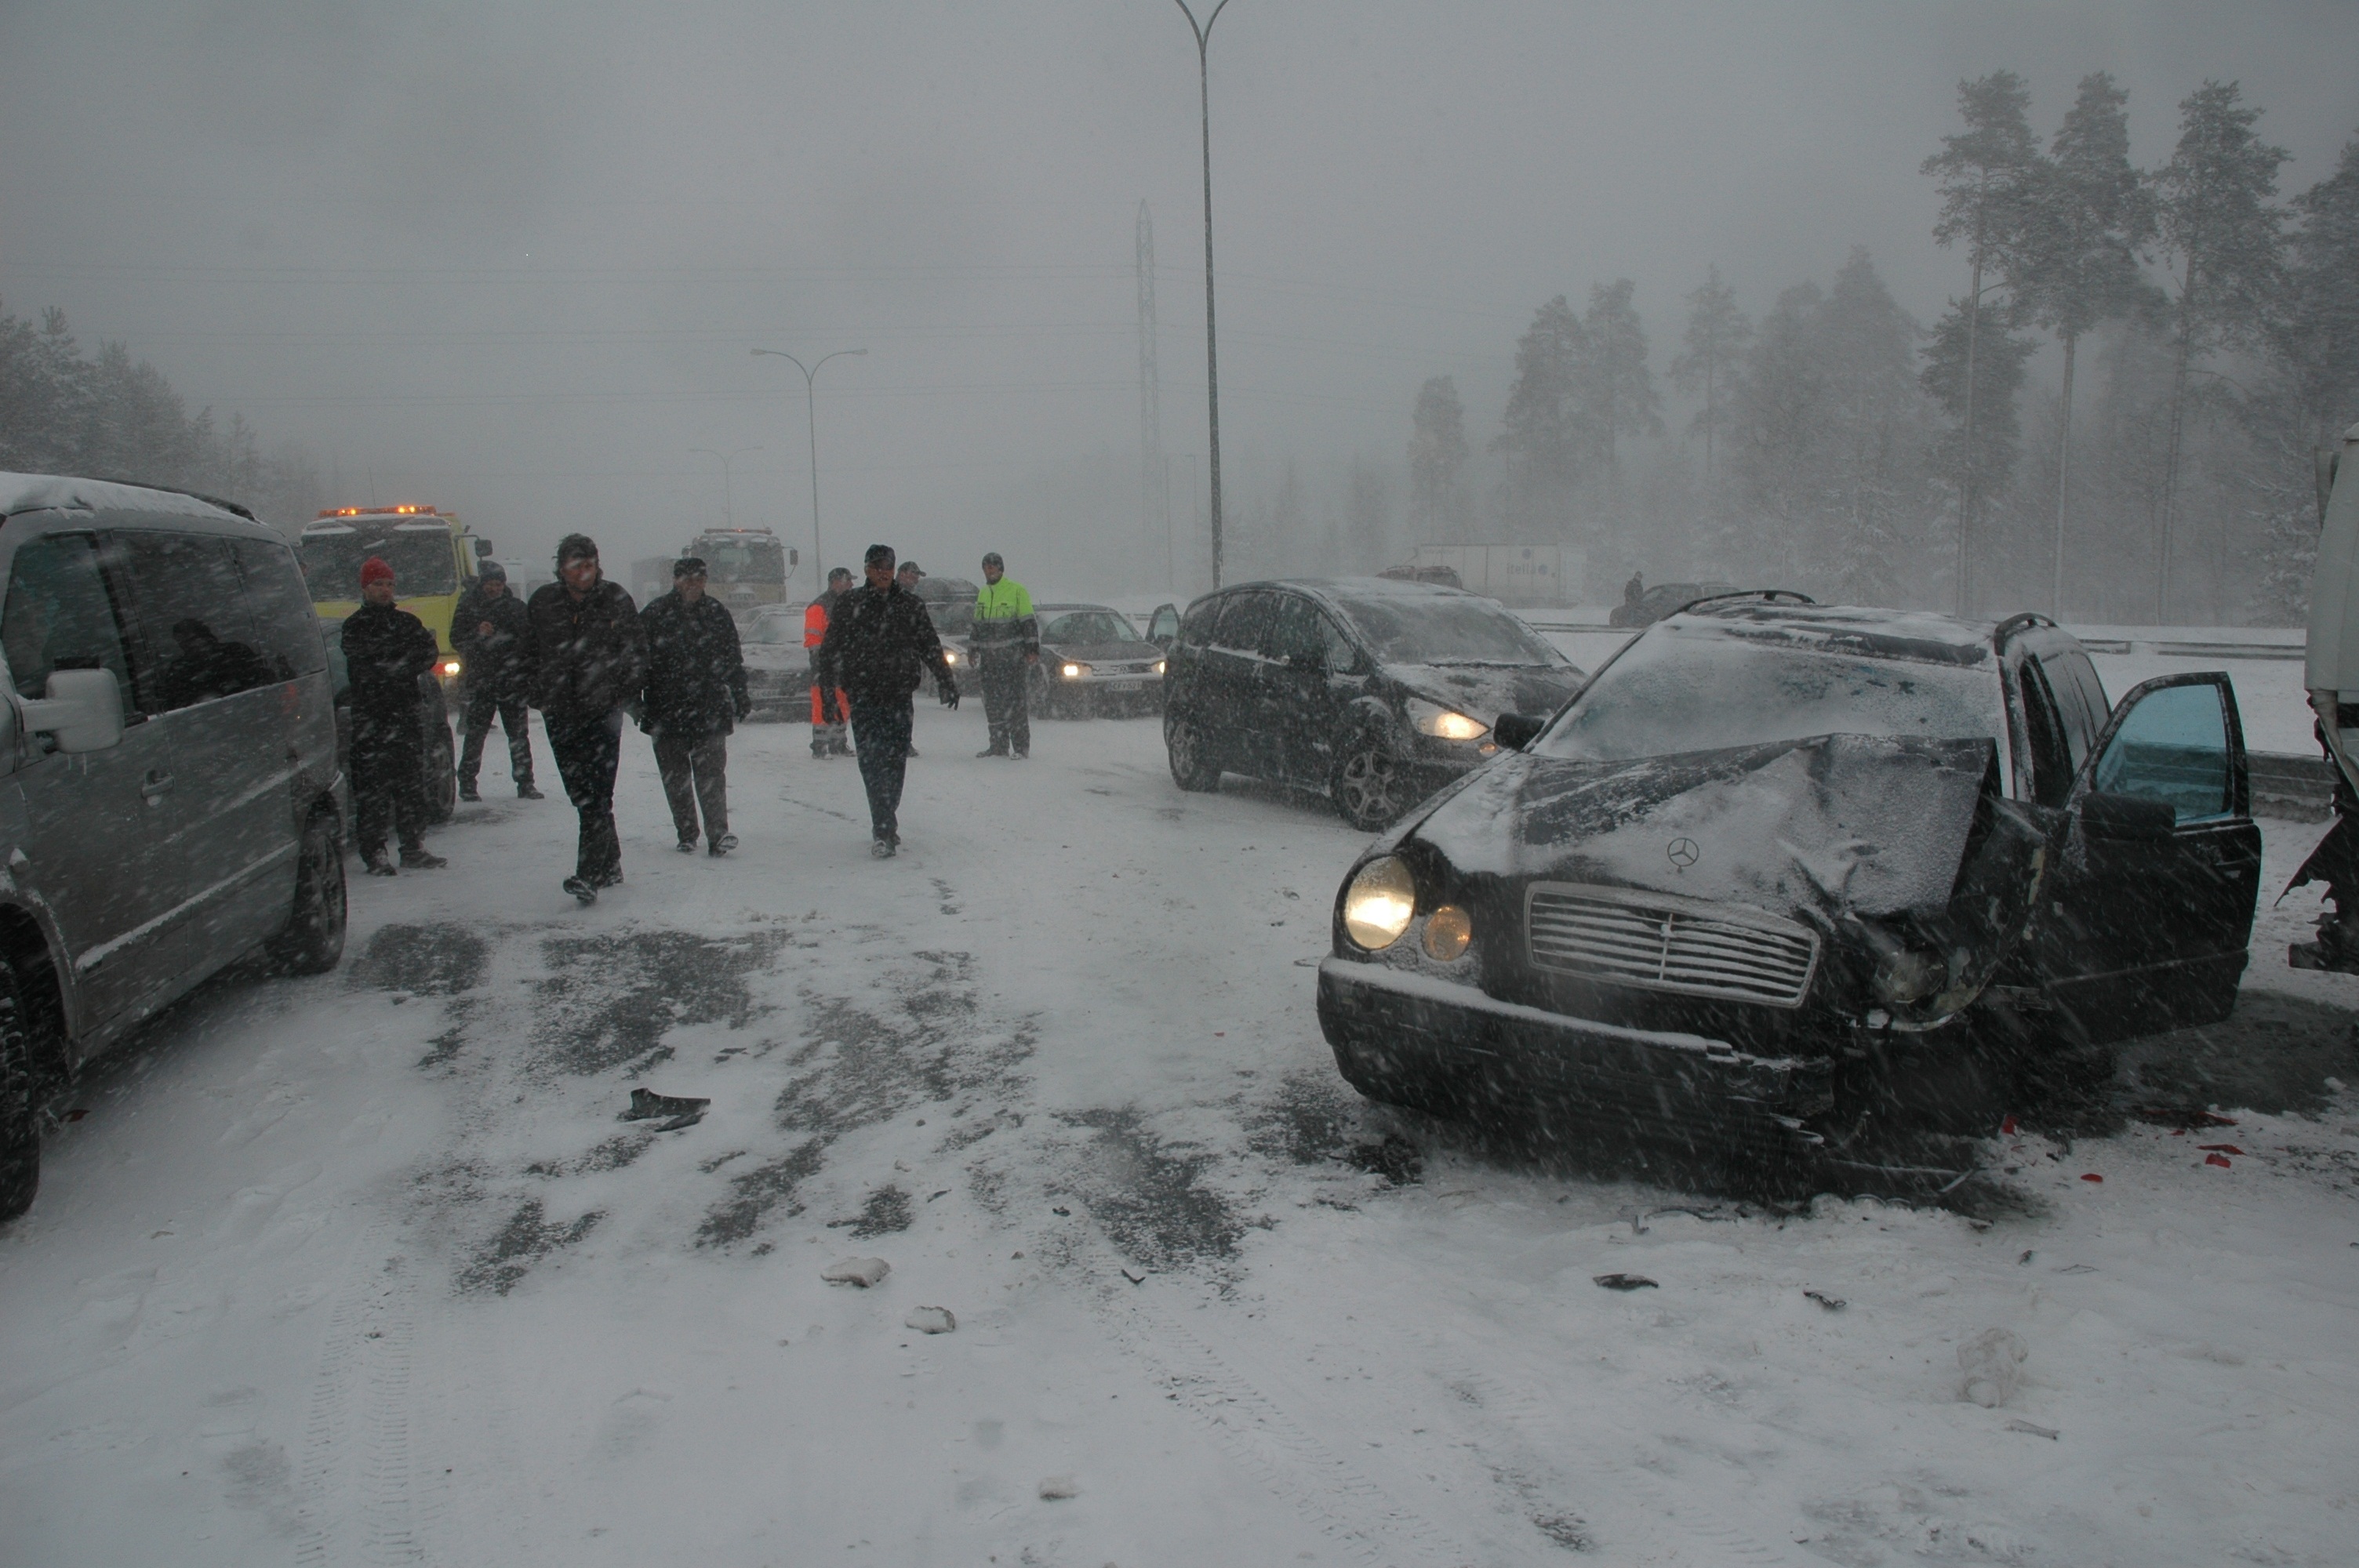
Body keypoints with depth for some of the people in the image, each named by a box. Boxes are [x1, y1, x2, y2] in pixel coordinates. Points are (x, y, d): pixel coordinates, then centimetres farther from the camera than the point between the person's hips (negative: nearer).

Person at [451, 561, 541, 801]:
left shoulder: (516, 606, 8)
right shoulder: (467, 608, 6)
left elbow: (529, 640, 6)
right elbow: (457, 641, 3)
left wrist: (529, 677, -4)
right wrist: (478, 635, -17)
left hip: (513, 681, 1)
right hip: (480, 681, -1)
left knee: (519, 734, 3)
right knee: (475, 733, -1)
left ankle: (525, 783, 8)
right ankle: (467, 783, 6)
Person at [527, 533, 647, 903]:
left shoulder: (615, 599, -1)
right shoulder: (543, 603, 4)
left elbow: (636, 649, 6)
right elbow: (529, 652, 13)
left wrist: (627, 691, 0)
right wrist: (539, 696, 9)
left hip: (603, 709, -3)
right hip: (560, 713, 3)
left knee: (597, 795, -11)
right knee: (581, 794, 10)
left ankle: (589, 874, -16)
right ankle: (610, 864, 24)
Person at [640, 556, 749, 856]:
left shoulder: (716, 614, 7)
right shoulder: (654, 615, 0)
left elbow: (733, 660, 13)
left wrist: (741, 697, 11)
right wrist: (636, 700, -1)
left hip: (709, 710, 0)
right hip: (666, 711, 0)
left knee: (711, 772, -9)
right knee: (675, 777, 7)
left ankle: (718, 834, -15)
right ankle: (686, 835, 17)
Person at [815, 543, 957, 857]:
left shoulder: (909, 604, 9)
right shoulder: (850, 605, 4)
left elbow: (931, 646, 13)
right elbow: (832, 645, 2)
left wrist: (947, 682, 11)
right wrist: (828, 679, -10)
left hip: (899, 695, 2)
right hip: (864, 696, -2)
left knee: (895, 761, 6)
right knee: (872, 761, -10)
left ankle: (885, 827, 20)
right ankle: (884, 832, -13)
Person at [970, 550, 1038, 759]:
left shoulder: (1016, 590, -2)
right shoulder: (982, 593, 17)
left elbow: (1029, 622, -5)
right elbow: (977, 624, 24)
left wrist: (1032, 649, -11)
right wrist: (974, 650, 20)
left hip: (1013, 654, -6)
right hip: (989, 656, 6)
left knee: (1015, 700, -9)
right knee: (993, 703, 6)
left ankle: (1021, 747, -5)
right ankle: (999, 745, 13)